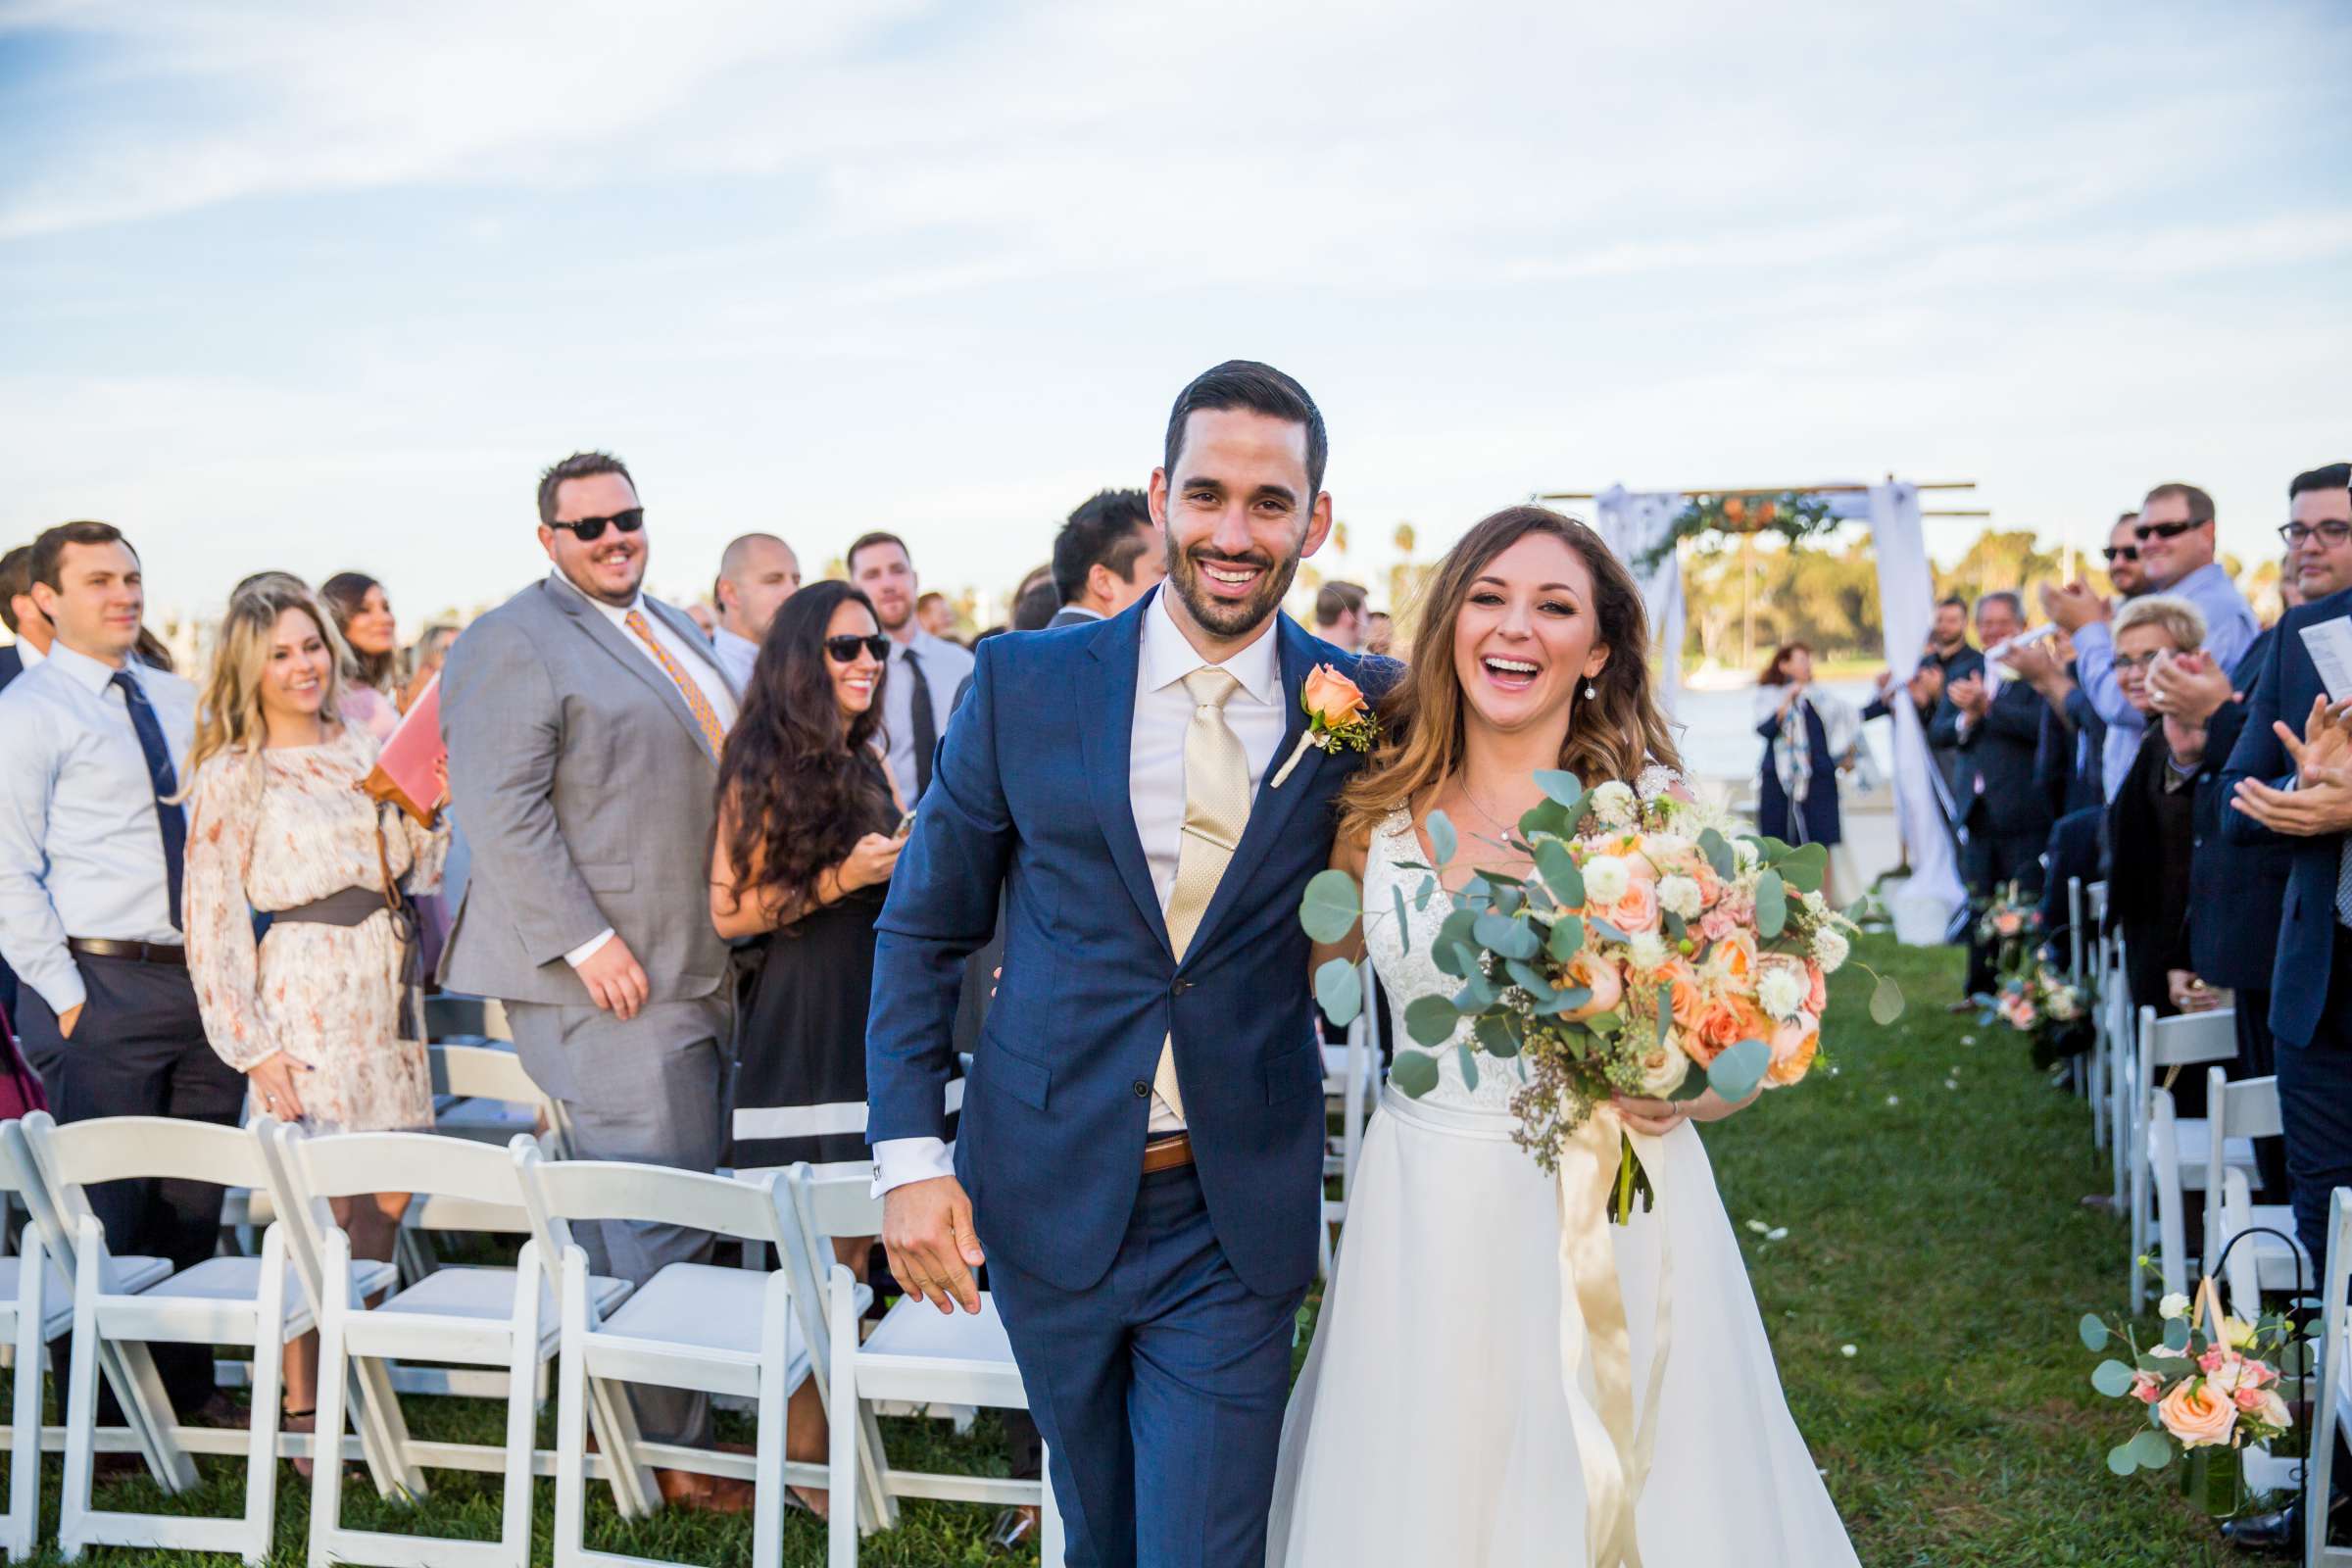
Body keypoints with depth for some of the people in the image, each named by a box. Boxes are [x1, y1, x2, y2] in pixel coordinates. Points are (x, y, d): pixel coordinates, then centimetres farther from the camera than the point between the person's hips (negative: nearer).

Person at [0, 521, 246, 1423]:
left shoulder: (181, 703, 13)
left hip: (204, 980, 6)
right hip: (103, 987, -6)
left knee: (193, 1206, 13)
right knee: (106, 1212, 1)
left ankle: (186, 1397, 27)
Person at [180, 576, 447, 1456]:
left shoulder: (362, 751, 12)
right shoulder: (232, 776, -3)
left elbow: (417, 869, 17)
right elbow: (211, 922, -6)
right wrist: (253, 1046, -11)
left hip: (385, 990, 6)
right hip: (307, 994, -5)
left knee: (388, 1201, 7)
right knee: (322, 1207, -5)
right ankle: (299, 1405, 10)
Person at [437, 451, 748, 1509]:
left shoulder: (675, 630, 20)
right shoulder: (513, 643, -7)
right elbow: (500, 810, -15)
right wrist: (588, 942, -20)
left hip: (698, 971, 8)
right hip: (610, 980, -8)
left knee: (634, 1218, 12)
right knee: (662, 1223, -6)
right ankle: (673, 1451, 4)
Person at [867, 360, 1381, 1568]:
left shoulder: (1361, 711, -6)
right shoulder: (1026, 685, -6)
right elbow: (923, 928, 1)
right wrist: (909, 1156, -5)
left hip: (1235, 1228, -1)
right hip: (1049, 1199, 2)